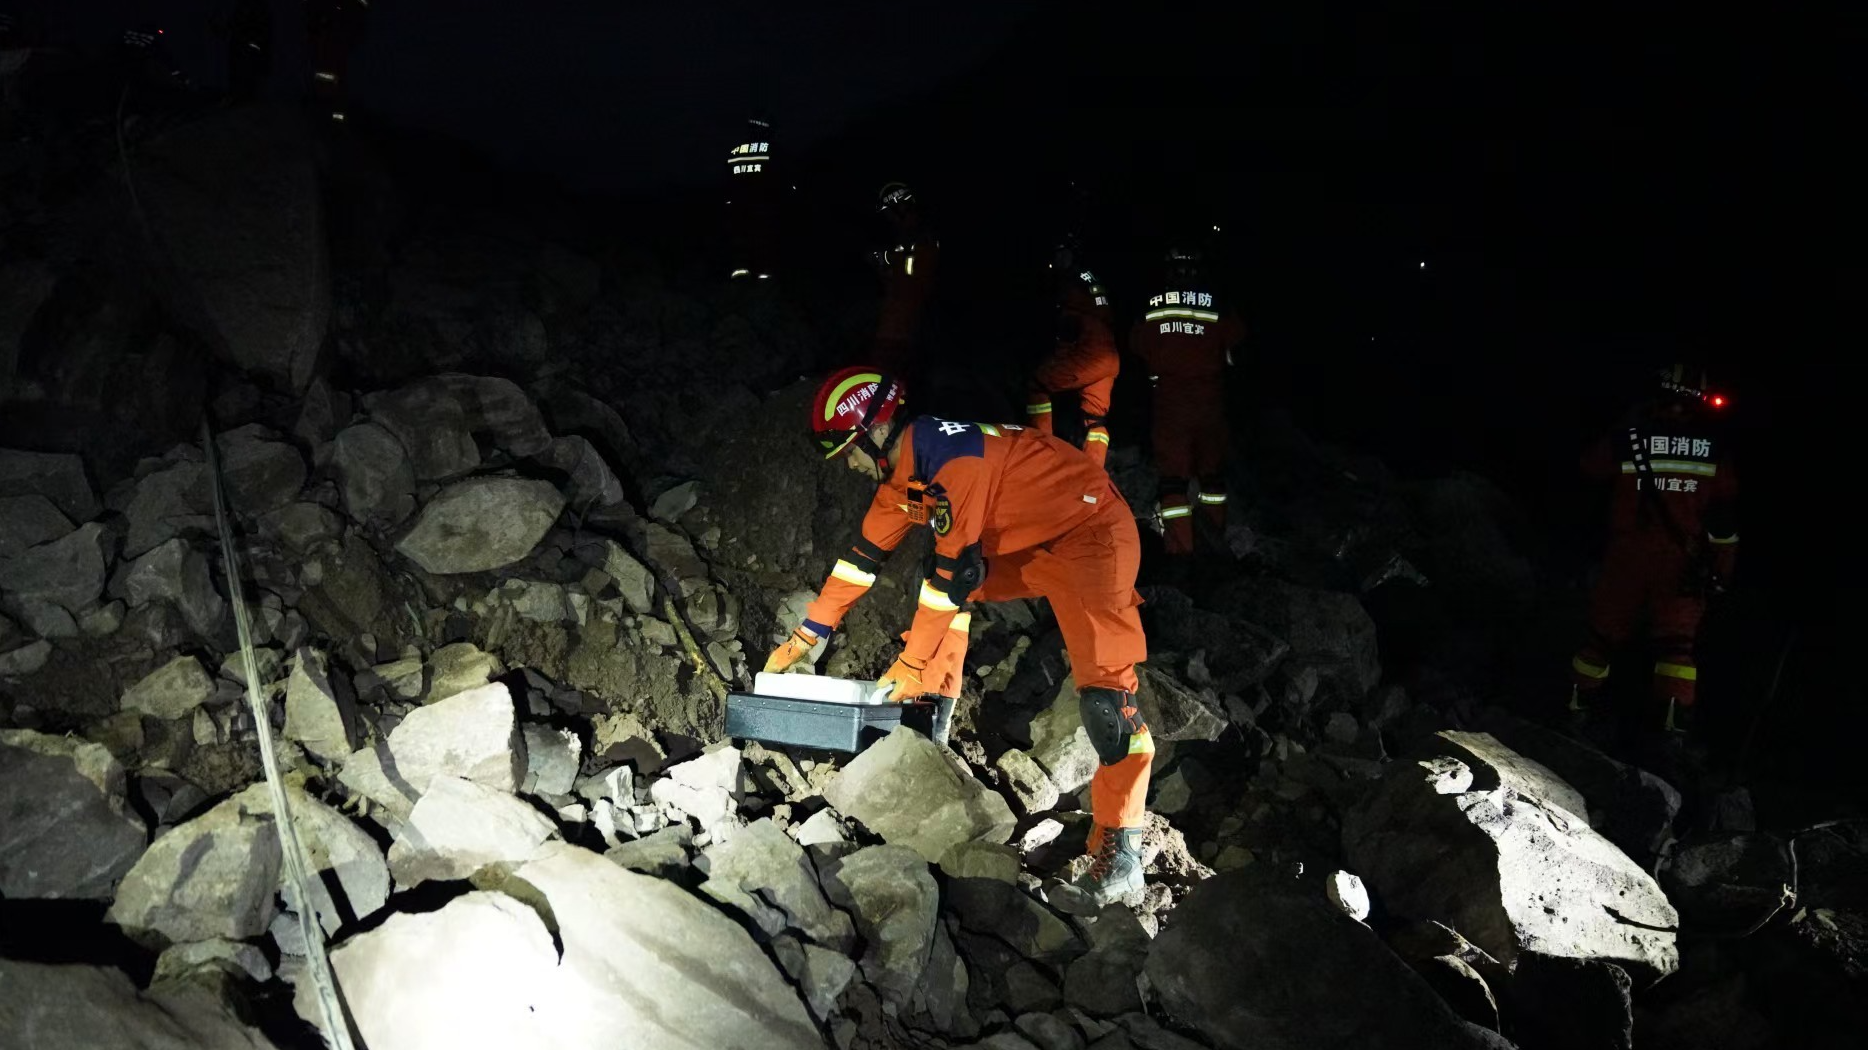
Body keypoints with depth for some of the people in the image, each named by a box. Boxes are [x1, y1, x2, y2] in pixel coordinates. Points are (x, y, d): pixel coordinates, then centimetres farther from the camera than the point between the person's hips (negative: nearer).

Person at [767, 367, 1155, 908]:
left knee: (1104, 688, -21)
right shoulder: (900, 472, 4)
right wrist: (805, 636, 12)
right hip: (1029, 543, 10)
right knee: (941, 588, 10)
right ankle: (931, 723, 16)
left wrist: (911, 661, -18)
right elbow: (865, 555, 11)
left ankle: (1120, 851, -18)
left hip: (1091, 530, -10)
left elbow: (957, 563, -25)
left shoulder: (950, 451, -26)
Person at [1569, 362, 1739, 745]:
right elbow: (1724, 517, -1)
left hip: (1627, 559, 0)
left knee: (1604, 632, 13)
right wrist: (1723, 570, 7)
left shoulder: (1627, 440, -9)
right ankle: (1675, 725, 4)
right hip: (1682, 565, 0)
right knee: (1676, 643, 9)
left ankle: (1580, 707, 22)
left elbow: (1590, 467, 11)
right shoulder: (1715, 449, -4)